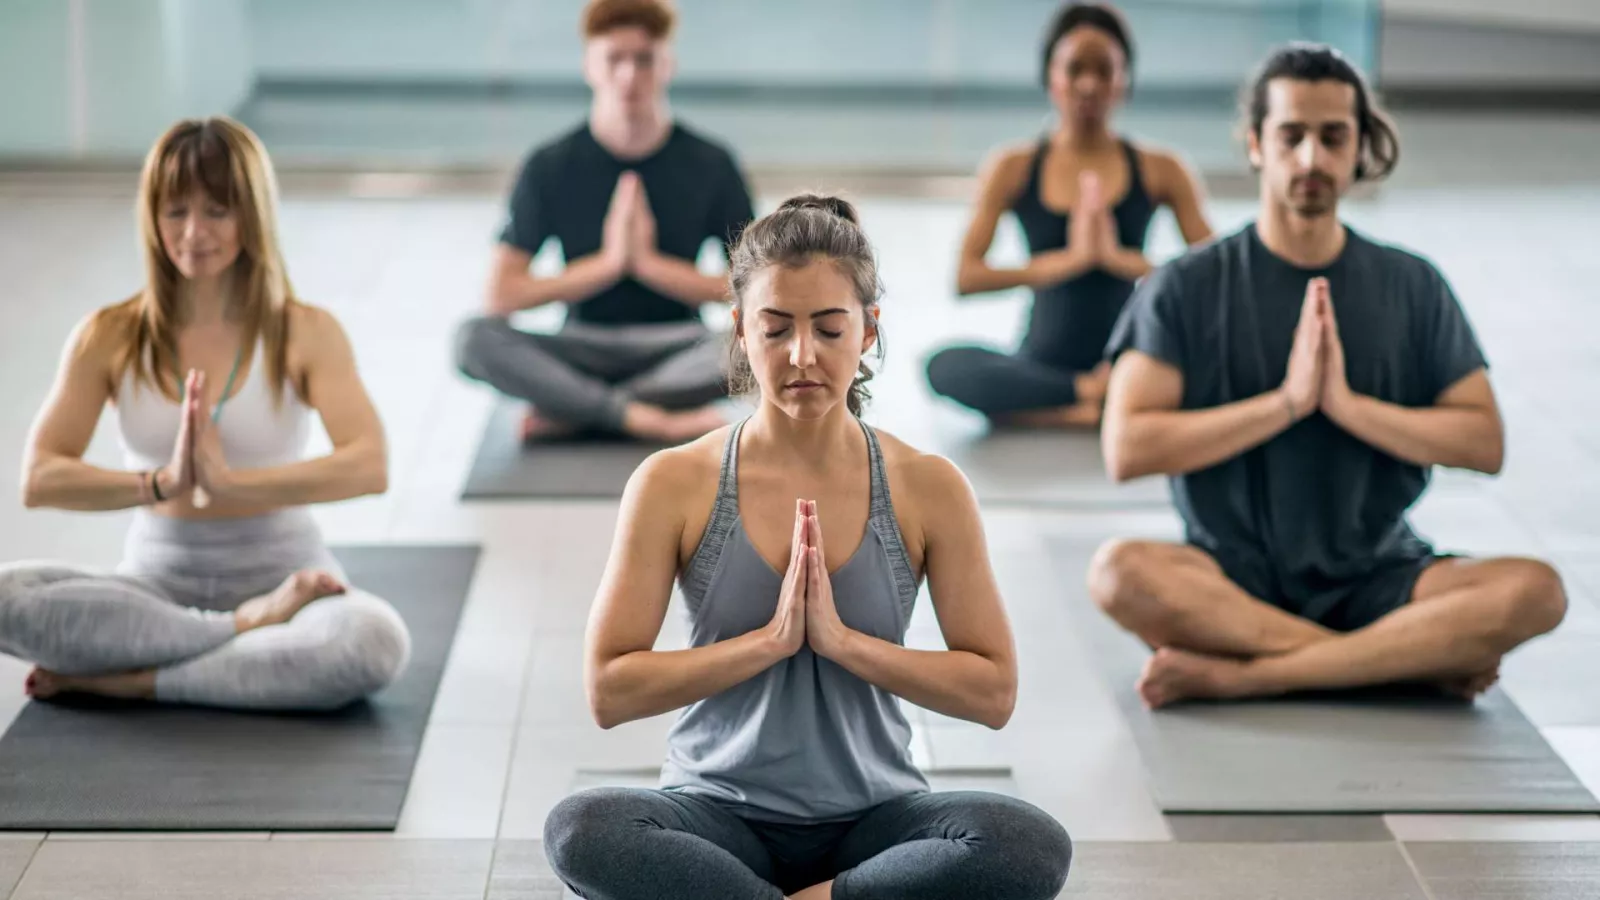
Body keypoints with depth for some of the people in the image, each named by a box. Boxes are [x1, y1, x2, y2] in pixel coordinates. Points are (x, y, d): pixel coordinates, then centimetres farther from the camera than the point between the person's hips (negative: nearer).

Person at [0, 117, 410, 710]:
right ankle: (250, 629, -20)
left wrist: (230, 484, -29)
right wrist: (160, 483, -25)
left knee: (377, 644, -35)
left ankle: (125, 679, -22)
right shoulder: (110, 338, 1)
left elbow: (368, 466, -17)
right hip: (158, 579, 1)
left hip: (279, 571, -1)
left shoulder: (305, 334, -2)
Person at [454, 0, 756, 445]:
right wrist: (608, 262, -14)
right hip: (583, 347, 0)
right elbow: (502, 295, -6)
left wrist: (648, 262, -13)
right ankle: (647, 419, -35)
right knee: (475, 338, -29)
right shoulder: (550, 167, -1)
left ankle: (569, 412, -26)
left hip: (676, 348, 0)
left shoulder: (711, 165, 0)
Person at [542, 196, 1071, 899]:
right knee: (580, 832, -34)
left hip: (872, 816, 1)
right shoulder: (674, 485, -4)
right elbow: (609, 691, -7)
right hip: (722, 815, 0)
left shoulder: (928, 489, -2)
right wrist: (772, 639, -16)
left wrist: (840, 639, -14)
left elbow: (994, 692, -3)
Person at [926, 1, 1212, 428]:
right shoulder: (1013, 168, 5)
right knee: (947, 365, -31)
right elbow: (966, 277, -6)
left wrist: (1121, 259, -17)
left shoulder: (1160, 170, 6)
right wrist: (1069, 260, -16)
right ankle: (1096, 396, -28)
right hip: (1041, 361, 0)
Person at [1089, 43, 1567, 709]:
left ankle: (1237, 676, -26)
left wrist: (1348, 404, -12)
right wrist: (1285, 403, -16)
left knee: (1535, 591, -26)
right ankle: (1422, 657, -25)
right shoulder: (1188, 288, 1)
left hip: (1376, 575, 2)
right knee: (1120, 572, -35)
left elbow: (1485, 443, 1)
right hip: (1234, 577, -1)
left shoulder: (1412, 286, 9)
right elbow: (1126, 449, -10)